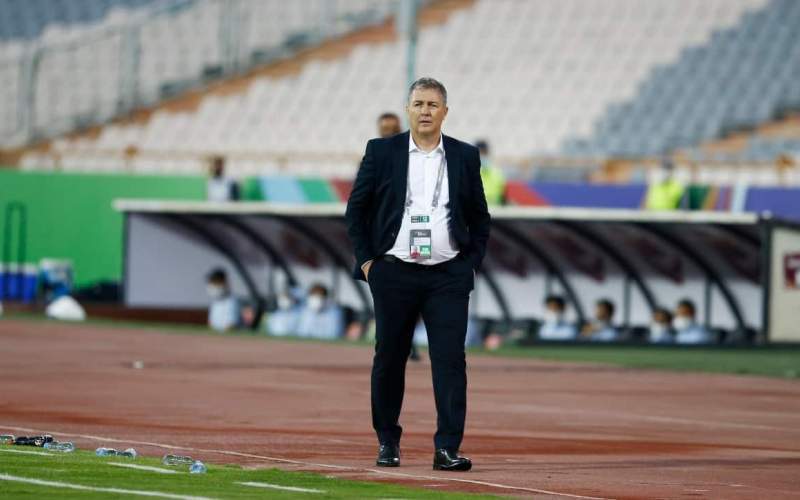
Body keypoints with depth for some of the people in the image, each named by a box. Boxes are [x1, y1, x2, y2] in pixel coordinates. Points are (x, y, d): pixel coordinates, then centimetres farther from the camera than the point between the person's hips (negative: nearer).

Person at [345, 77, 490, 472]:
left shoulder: (465, 157, 7)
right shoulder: (381, 152, 3)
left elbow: (479, 217, 14)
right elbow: (356, 209, 7)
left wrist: (472, 263, 5)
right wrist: (365, 260, 0)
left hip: (449, 276, 0)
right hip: (393, 273, 0)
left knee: (450, 360, -8)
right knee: (389, 359, 6)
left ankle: (448, 448, -11)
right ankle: (387, 442, 20)